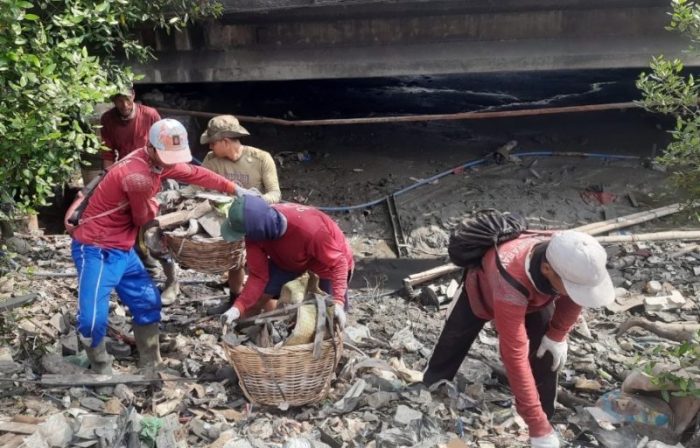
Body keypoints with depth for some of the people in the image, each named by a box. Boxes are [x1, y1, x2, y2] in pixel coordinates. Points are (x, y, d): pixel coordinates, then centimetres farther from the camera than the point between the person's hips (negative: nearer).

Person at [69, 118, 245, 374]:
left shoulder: (160, 161, 1)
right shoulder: (138, 176, -28)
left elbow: (195, 173, 16)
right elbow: (144, 218, -11)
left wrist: (233, 188, 18)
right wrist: (154, 206, 10)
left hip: (123, 249, 10)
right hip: (96, 250, -10)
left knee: (148, 303, 14)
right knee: (93, 318, -16)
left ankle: (151, 366, 27)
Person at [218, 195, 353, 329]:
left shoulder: (309, 228, -43)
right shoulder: (255, 233, -27)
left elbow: (338, 263, -33)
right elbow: (258, 276, -21)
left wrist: (338, 301, -44)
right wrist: (238, 307, -36)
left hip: (329, 260, -4)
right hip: (289, 260, 4)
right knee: (253, 302, -2)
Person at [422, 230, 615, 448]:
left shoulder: (572, 259, -37)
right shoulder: (509, 285, -51)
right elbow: (515, 357, -47)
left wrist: (557, 335, -11)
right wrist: (538, 427, -46)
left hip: (533, 295, 4)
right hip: (481, 292, -3)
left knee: (545, 356, -8)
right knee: (451, 347, 11)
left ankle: (547, 419, 9)